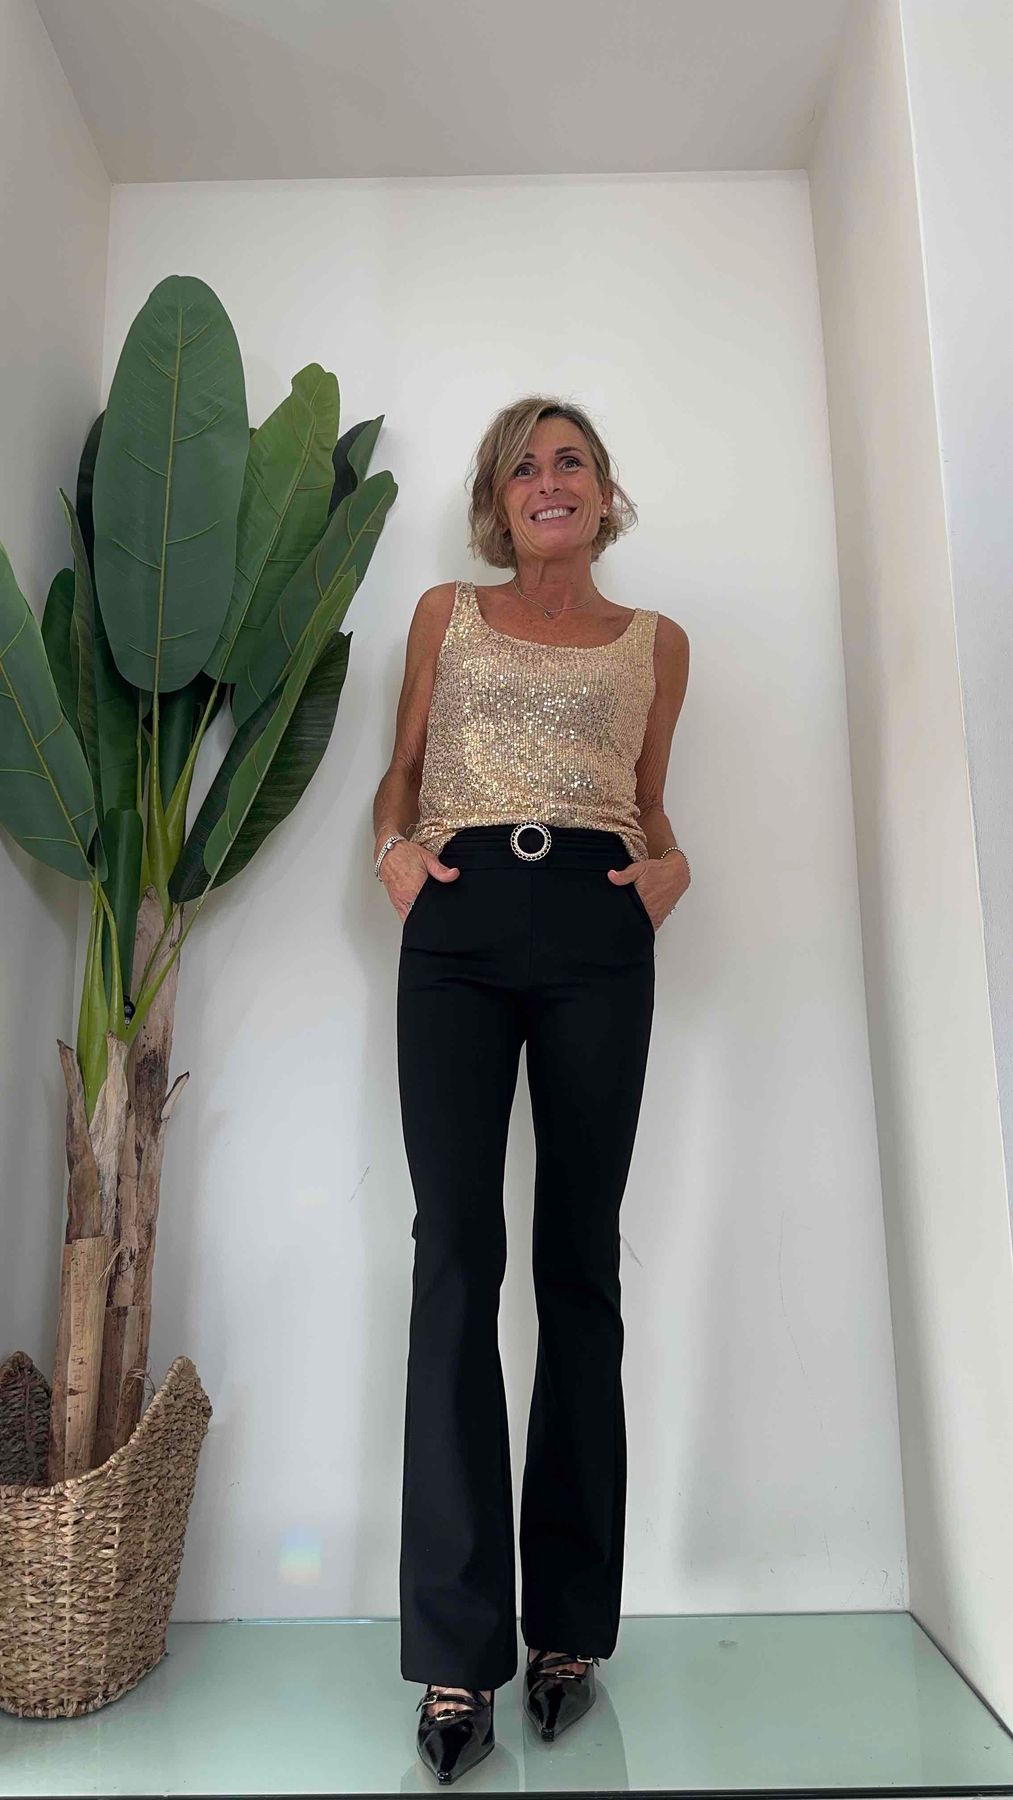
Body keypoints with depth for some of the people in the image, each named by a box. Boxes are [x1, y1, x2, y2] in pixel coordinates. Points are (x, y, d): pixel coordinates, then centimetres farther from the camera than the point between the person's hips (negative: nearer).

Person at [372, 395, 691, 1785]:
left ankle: (569, 1626, 15)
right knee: (457, 1252, -8)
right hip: (457, 929, 0)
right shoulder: (446, 615, 19)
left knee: (579, 1259, 2)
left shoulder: (656, 643, 18)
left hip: (595, 933, 1)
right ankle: (459, 1655, 1)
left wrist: (672, 864, 2)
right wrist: (393, 848, -1)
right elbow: (400, 776, 20)